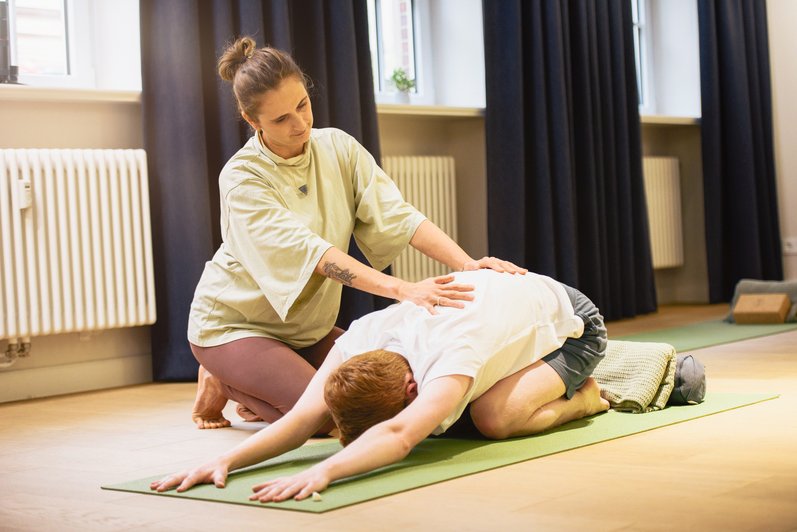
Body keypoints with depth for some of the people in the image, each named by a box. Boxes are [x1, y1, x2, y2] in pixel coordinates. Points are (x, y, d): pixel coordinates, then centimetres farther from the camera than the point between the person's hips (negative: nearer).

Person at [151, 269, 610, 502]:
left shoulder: (451, 354, -47)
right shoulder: (362, 338, -28)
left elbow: (399, 437, -62)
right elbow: (304, 418, -36)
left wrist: (322, 471, -78)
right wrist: (226, 460, -52)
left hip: (569, 320, -7)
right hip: (500, 295, 7)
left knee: (492, 417, -30)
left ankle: (583, 398, 2)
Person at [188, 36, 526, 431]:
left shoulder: (337, 148, -6)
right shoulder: (242, 179, -22)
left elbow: (396, 216, -15)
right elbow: (312, 253, -34)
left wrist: (468, 265, -32)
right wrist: (401, 289, -47)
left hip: (307, 327, 6)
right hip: (234, 325, -6)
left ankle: (252, 397, 13)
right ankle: (223, 386, 3)